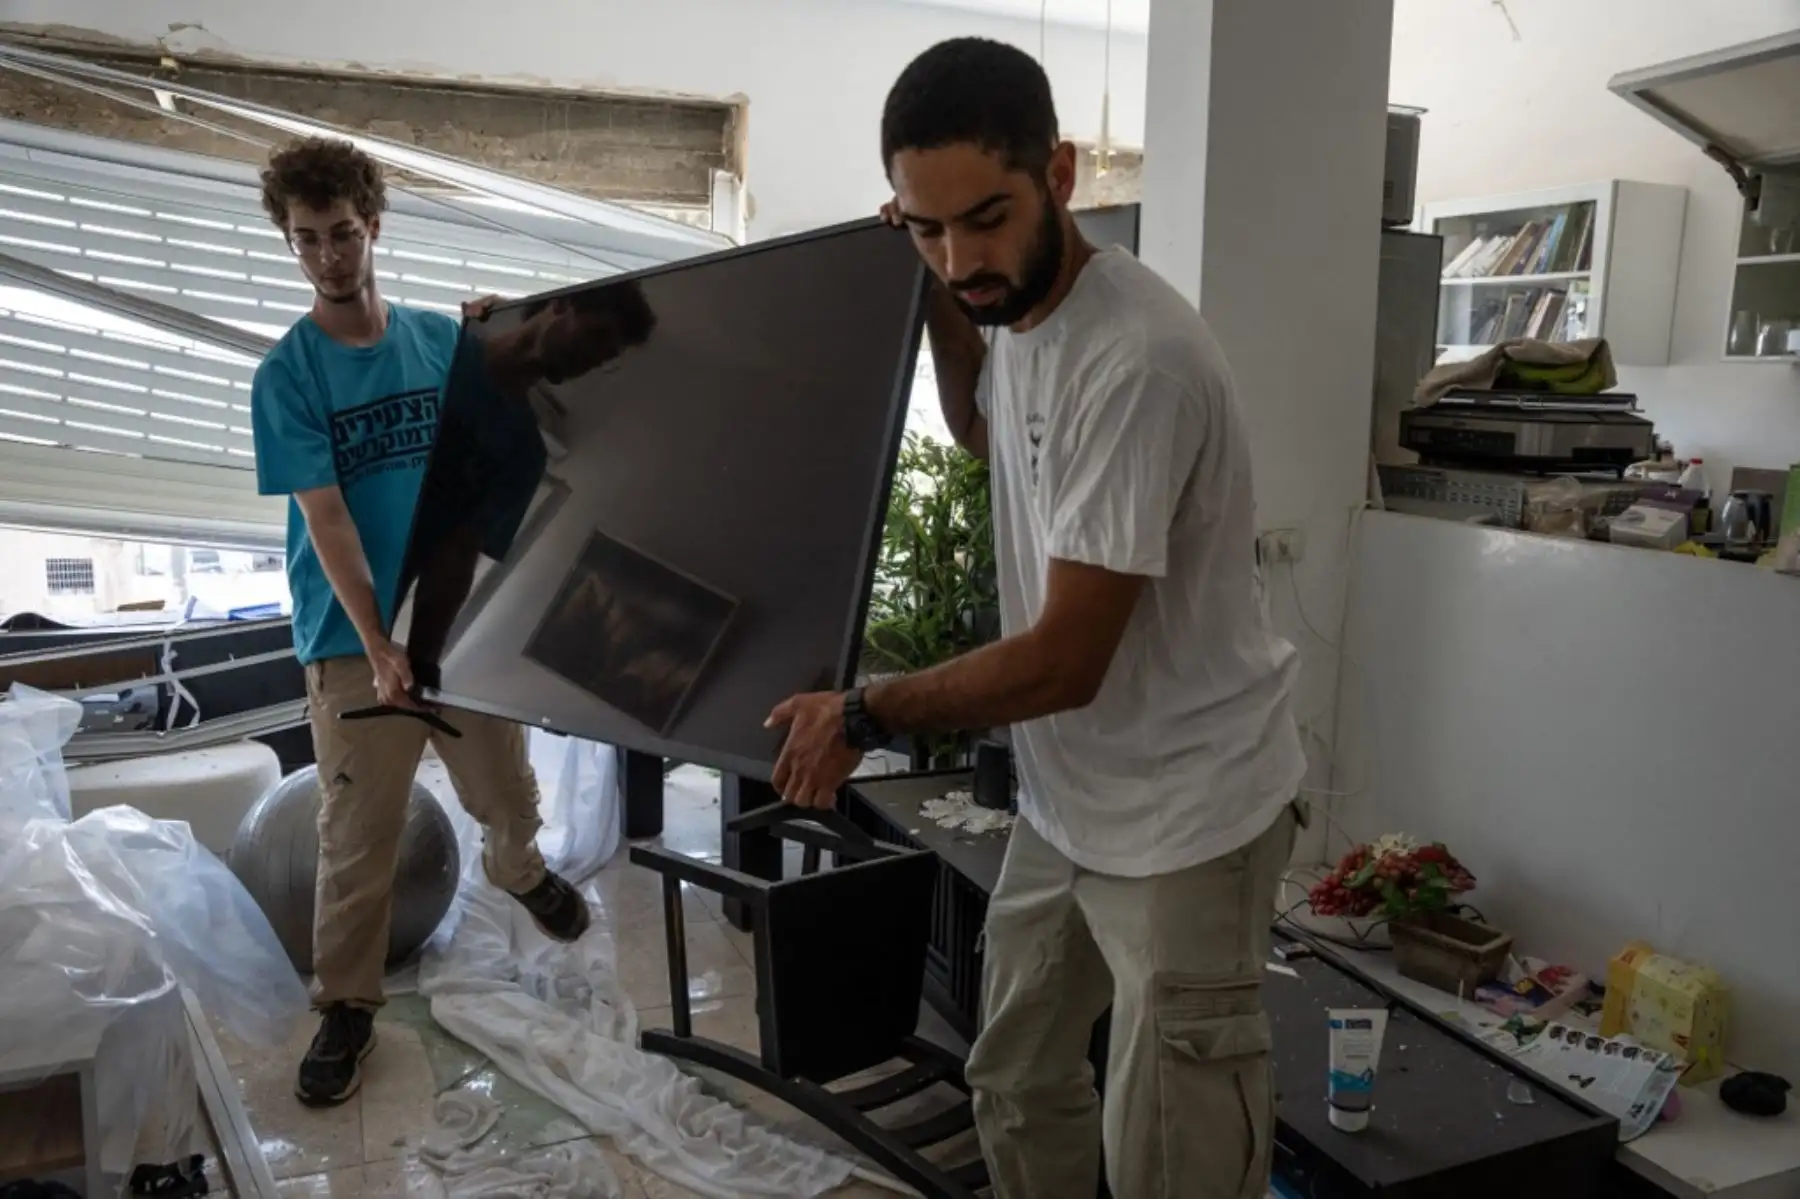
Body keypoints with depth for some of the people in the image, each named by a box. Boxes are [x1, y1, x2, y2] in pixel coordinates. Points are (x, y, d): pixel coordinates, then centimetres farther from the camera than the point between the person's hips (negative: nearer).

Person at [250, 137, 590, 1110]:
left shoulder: (442, 339, 3)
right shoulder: (286, 375, -6)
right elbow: (325, 519, -11)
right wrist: (379, 647, -17)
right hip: (355, 639, -3)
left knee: (507, 791, 15)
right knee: (358, 835, 3)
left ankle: (518, 872, 49)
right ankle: (345, 1006, 22)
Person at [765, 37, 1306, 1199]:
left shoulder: (1136, 360, -28)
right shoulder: (1013, 299, 1)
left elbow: (1066, 661, -26)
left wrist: (863, 715, -12)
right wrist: (938, 299, 8)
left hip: (1185, 815, -8)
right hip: (1067, 794, 8)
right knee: (1018, 1086, 20)